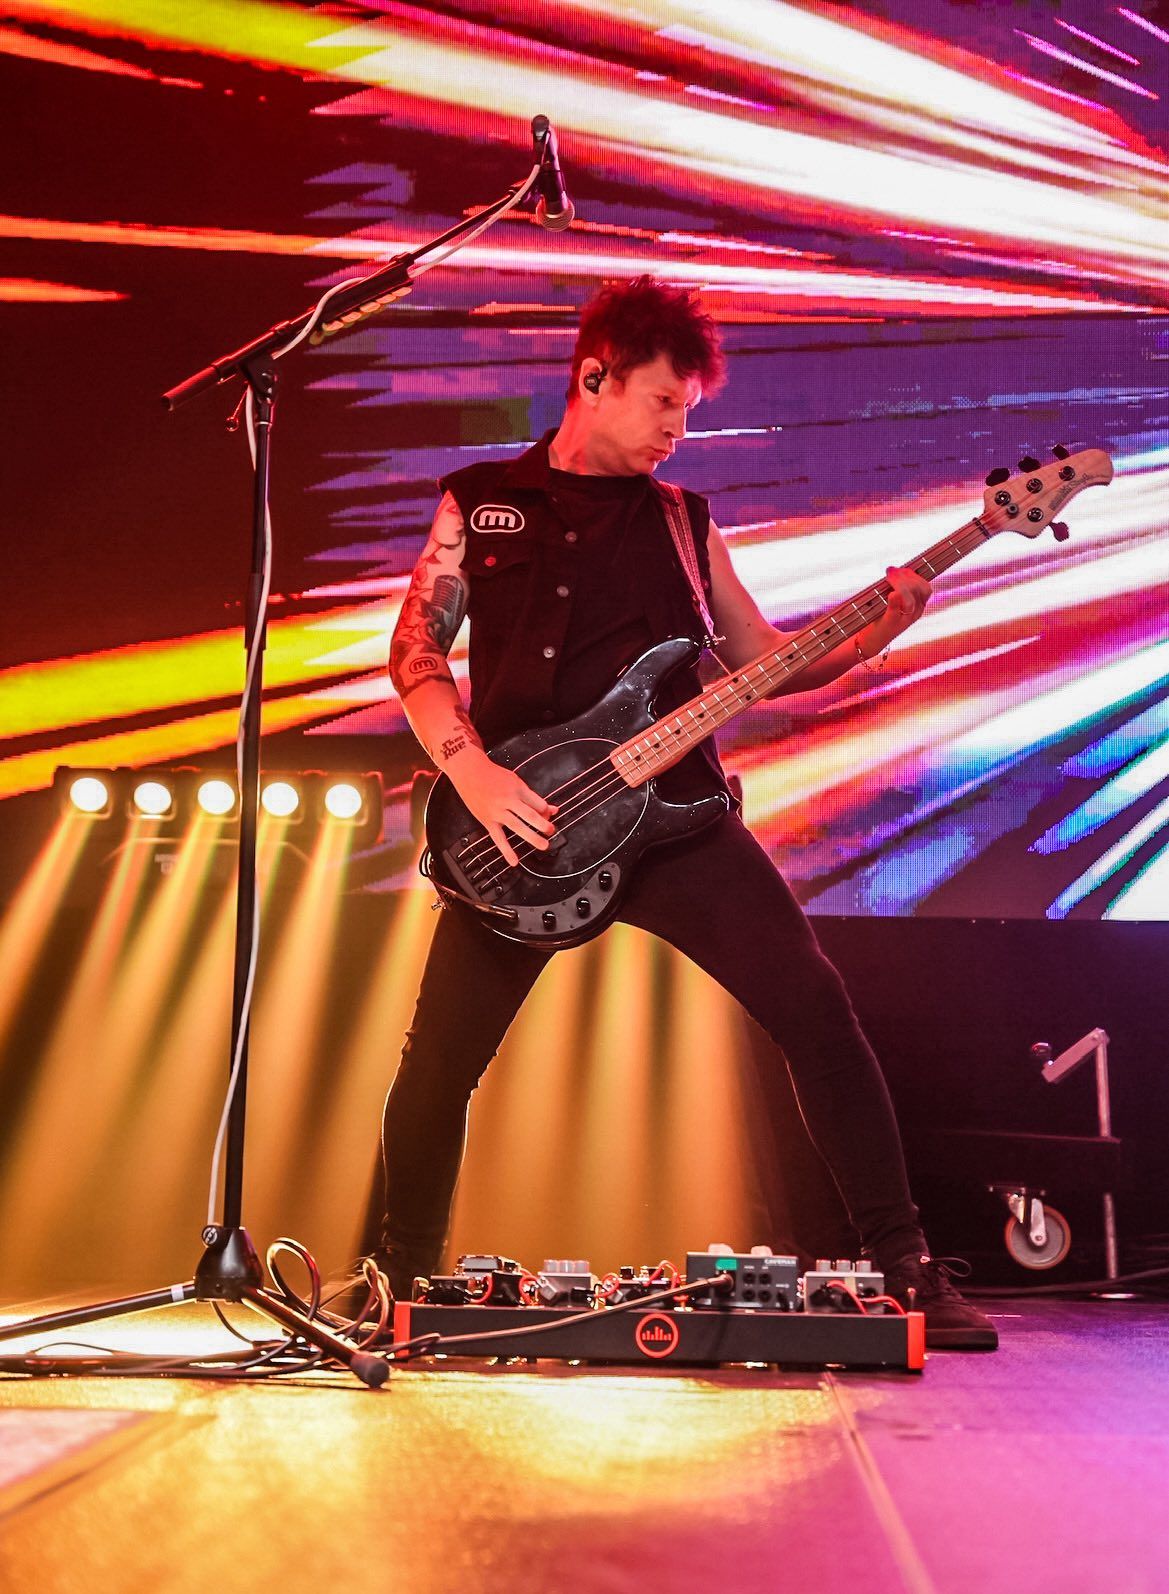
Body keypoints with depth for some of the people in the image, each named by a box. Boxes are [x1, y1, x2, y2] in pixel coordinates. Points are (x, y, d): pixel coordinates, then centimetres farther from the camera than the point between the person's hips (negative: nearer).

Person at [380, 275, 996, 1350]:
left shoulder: (683, 520, 16)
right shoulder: (479, 502, 11)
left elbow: (765, 663, 14)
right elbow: (415, 648, 4)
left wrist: (880, 627, -3)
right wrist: (473, 772, -12)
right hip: (523, 826, -1)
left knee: (814, 1008, -12)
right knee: (437, 1066, 1)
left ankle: (903, 1264, -1)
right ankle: (404, 1279, 25)